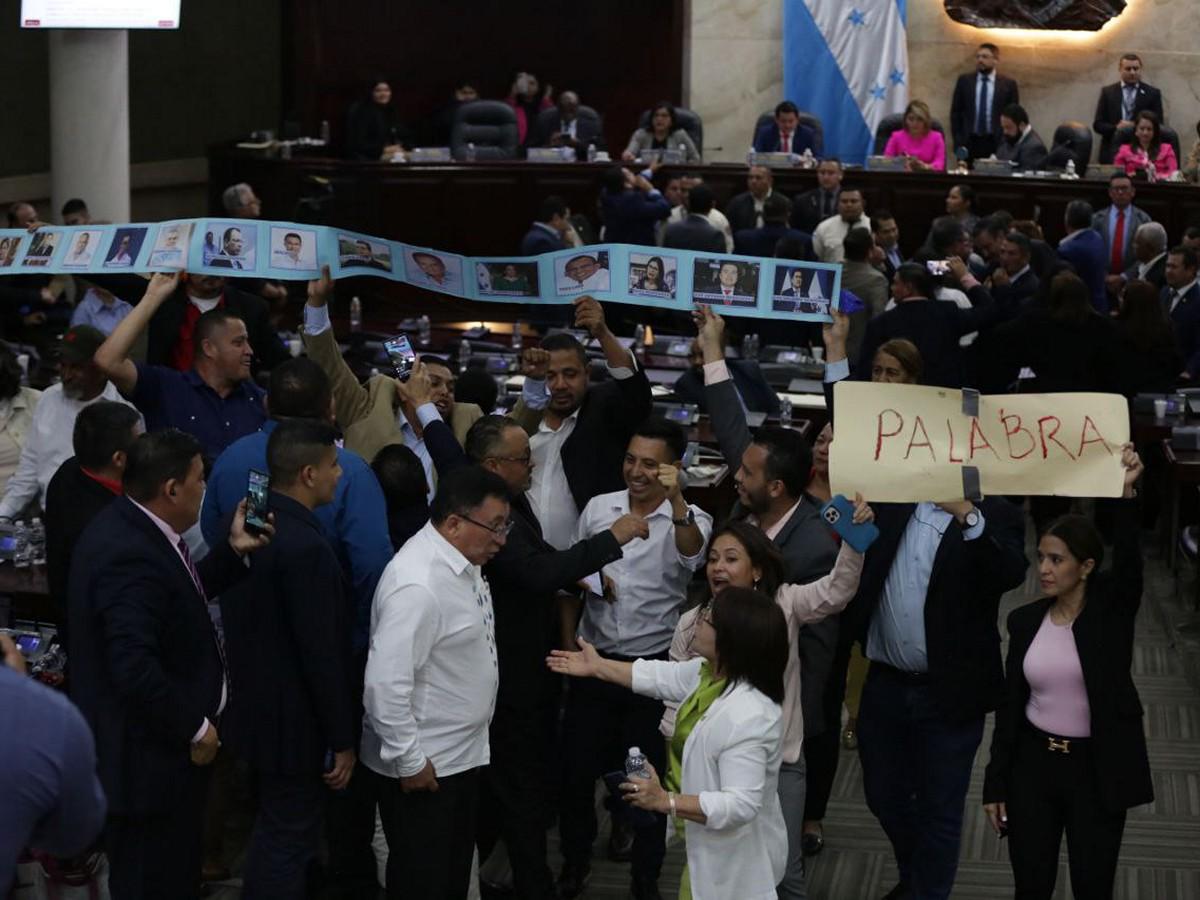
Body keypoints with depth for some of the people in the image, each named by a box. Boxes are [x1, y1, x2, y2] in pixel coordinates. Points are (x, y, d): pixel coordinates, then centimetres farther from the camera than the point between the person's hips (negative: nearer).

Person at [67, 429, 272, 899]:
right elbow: (135, 667, -33)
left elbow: (179, 597, 17)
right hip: (146, 758, -11)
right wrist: (194, 728, -21)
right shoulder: (130, 555, -27)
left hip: (161, 741, 11)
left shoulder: (131, 526, 5)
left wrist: (234, 551, 7)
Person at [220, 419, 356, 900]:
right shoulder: (307, 547, -26)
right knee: (289, 843, 3)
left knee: (269, 832, 23)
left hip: (252, 710, 9)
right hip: (295, 724, -9)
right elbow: (322, 654, -23)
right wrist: (343, 741, -15)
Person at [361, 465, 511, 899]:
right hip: (422, 765, -9)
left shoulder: (462, 561, 3)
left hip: (460, 754, 9)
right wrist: (408, 761, -21)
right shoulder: (418, 584, -28)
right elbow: (387, 683, -29)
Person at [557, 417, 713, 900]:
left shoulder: (692, 519, -10)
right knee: (576, 769, 9)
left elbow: (692, 557, -33)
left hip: (653, 665, -3)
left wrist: (676, 502, -48)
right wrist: (568, 639, 5)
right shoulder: (597, 507, 0)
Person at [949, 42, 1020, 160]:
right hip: (969, 142, 1)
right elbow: (955, 112, 8)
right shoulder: (964, 81, 8)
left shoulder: (1008, 84, 4)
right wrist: (958, 141, -1)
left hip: (997, 143, -1)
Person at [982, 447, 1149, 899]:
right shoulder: (1025, 619, 3)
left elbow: (1129, 562, -27)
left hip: (1097, 770, -3)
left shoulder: (1111, 609, -6)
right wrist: (996, 782, 4)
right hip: (1033, 764, 3)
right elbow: (1010, 703, 6)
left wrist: (1126, 494, -43)